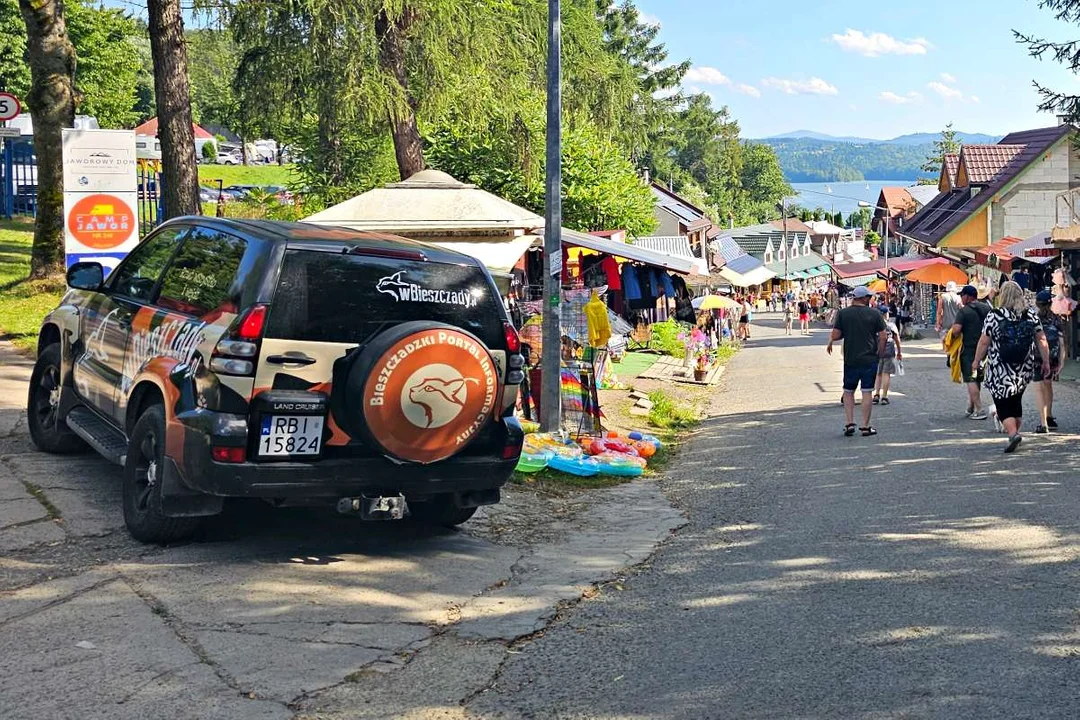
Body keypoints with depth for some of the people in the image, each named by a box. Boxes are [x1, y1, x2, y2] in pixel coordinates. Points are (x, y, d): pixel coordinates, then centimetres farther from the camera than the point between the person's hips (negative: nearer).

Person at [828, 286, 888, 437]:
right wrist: (880, 354, 9)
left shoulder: (843, 313, -2)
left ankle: (850, 423, 3)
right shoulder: (875, 314, -2)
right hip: (870, 359, 0)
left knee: (848, 391, 13)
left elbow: (836, 335, -5)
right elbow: (883, 336, -4)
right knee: (867, 392, 5)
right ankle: (866, 426, 7)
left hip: (850, 359, 1)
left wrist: (830, 342, 16)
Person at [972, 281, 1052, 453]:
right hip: (1025, 371, 4)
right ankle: (1015, 432, 25)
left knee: (1003, 405, 1)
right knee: (1016, 402, 20)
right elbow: (1041, 340, 2)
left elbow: (984, 343, -8)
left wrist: (977, 361, 4)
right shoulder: (1031, 314, 1)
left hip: (1000, 371, -4)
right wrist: (1046, 362, 8)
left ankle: (1013, 434, -17)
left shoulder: (994, 316, -10)